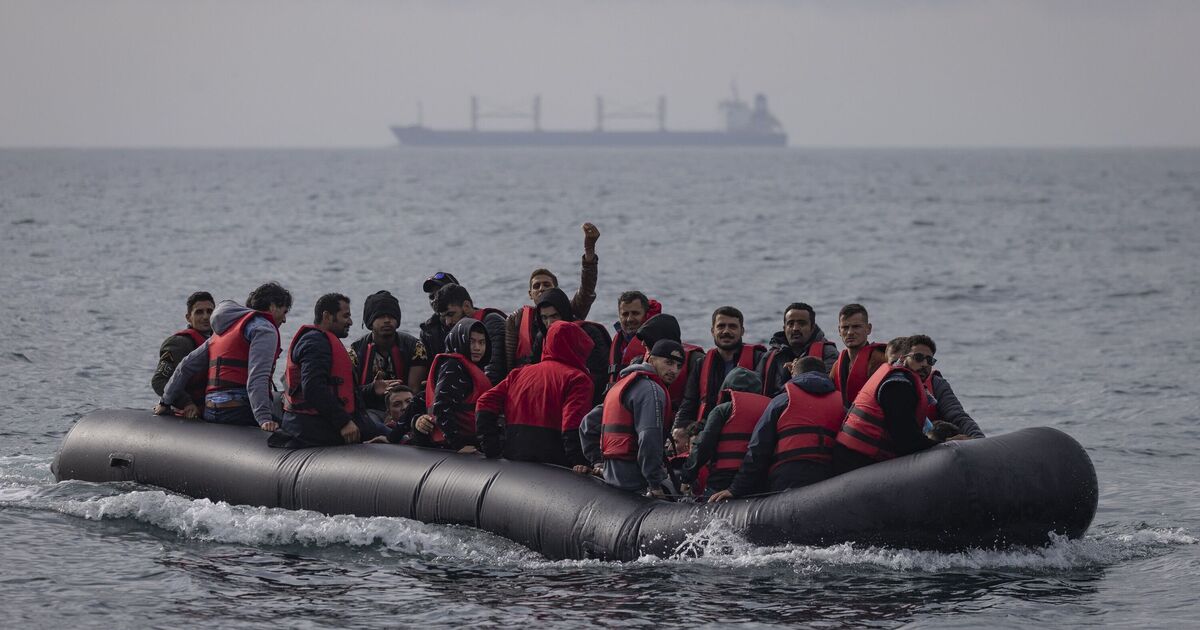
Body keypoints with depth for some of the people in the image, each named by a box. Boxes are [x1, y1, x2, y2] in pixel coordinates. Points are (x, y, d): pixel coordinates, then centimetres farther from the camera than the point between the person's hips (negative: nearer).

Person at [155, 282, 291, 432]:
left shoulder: (223, 331, 26)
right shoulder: (264, 328, -2)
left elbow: (187, 366, 27)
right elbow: (257, 377, -17)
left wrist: (166, 401, 35)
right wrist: (264, 419, -27)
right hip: (239, 411, -9)